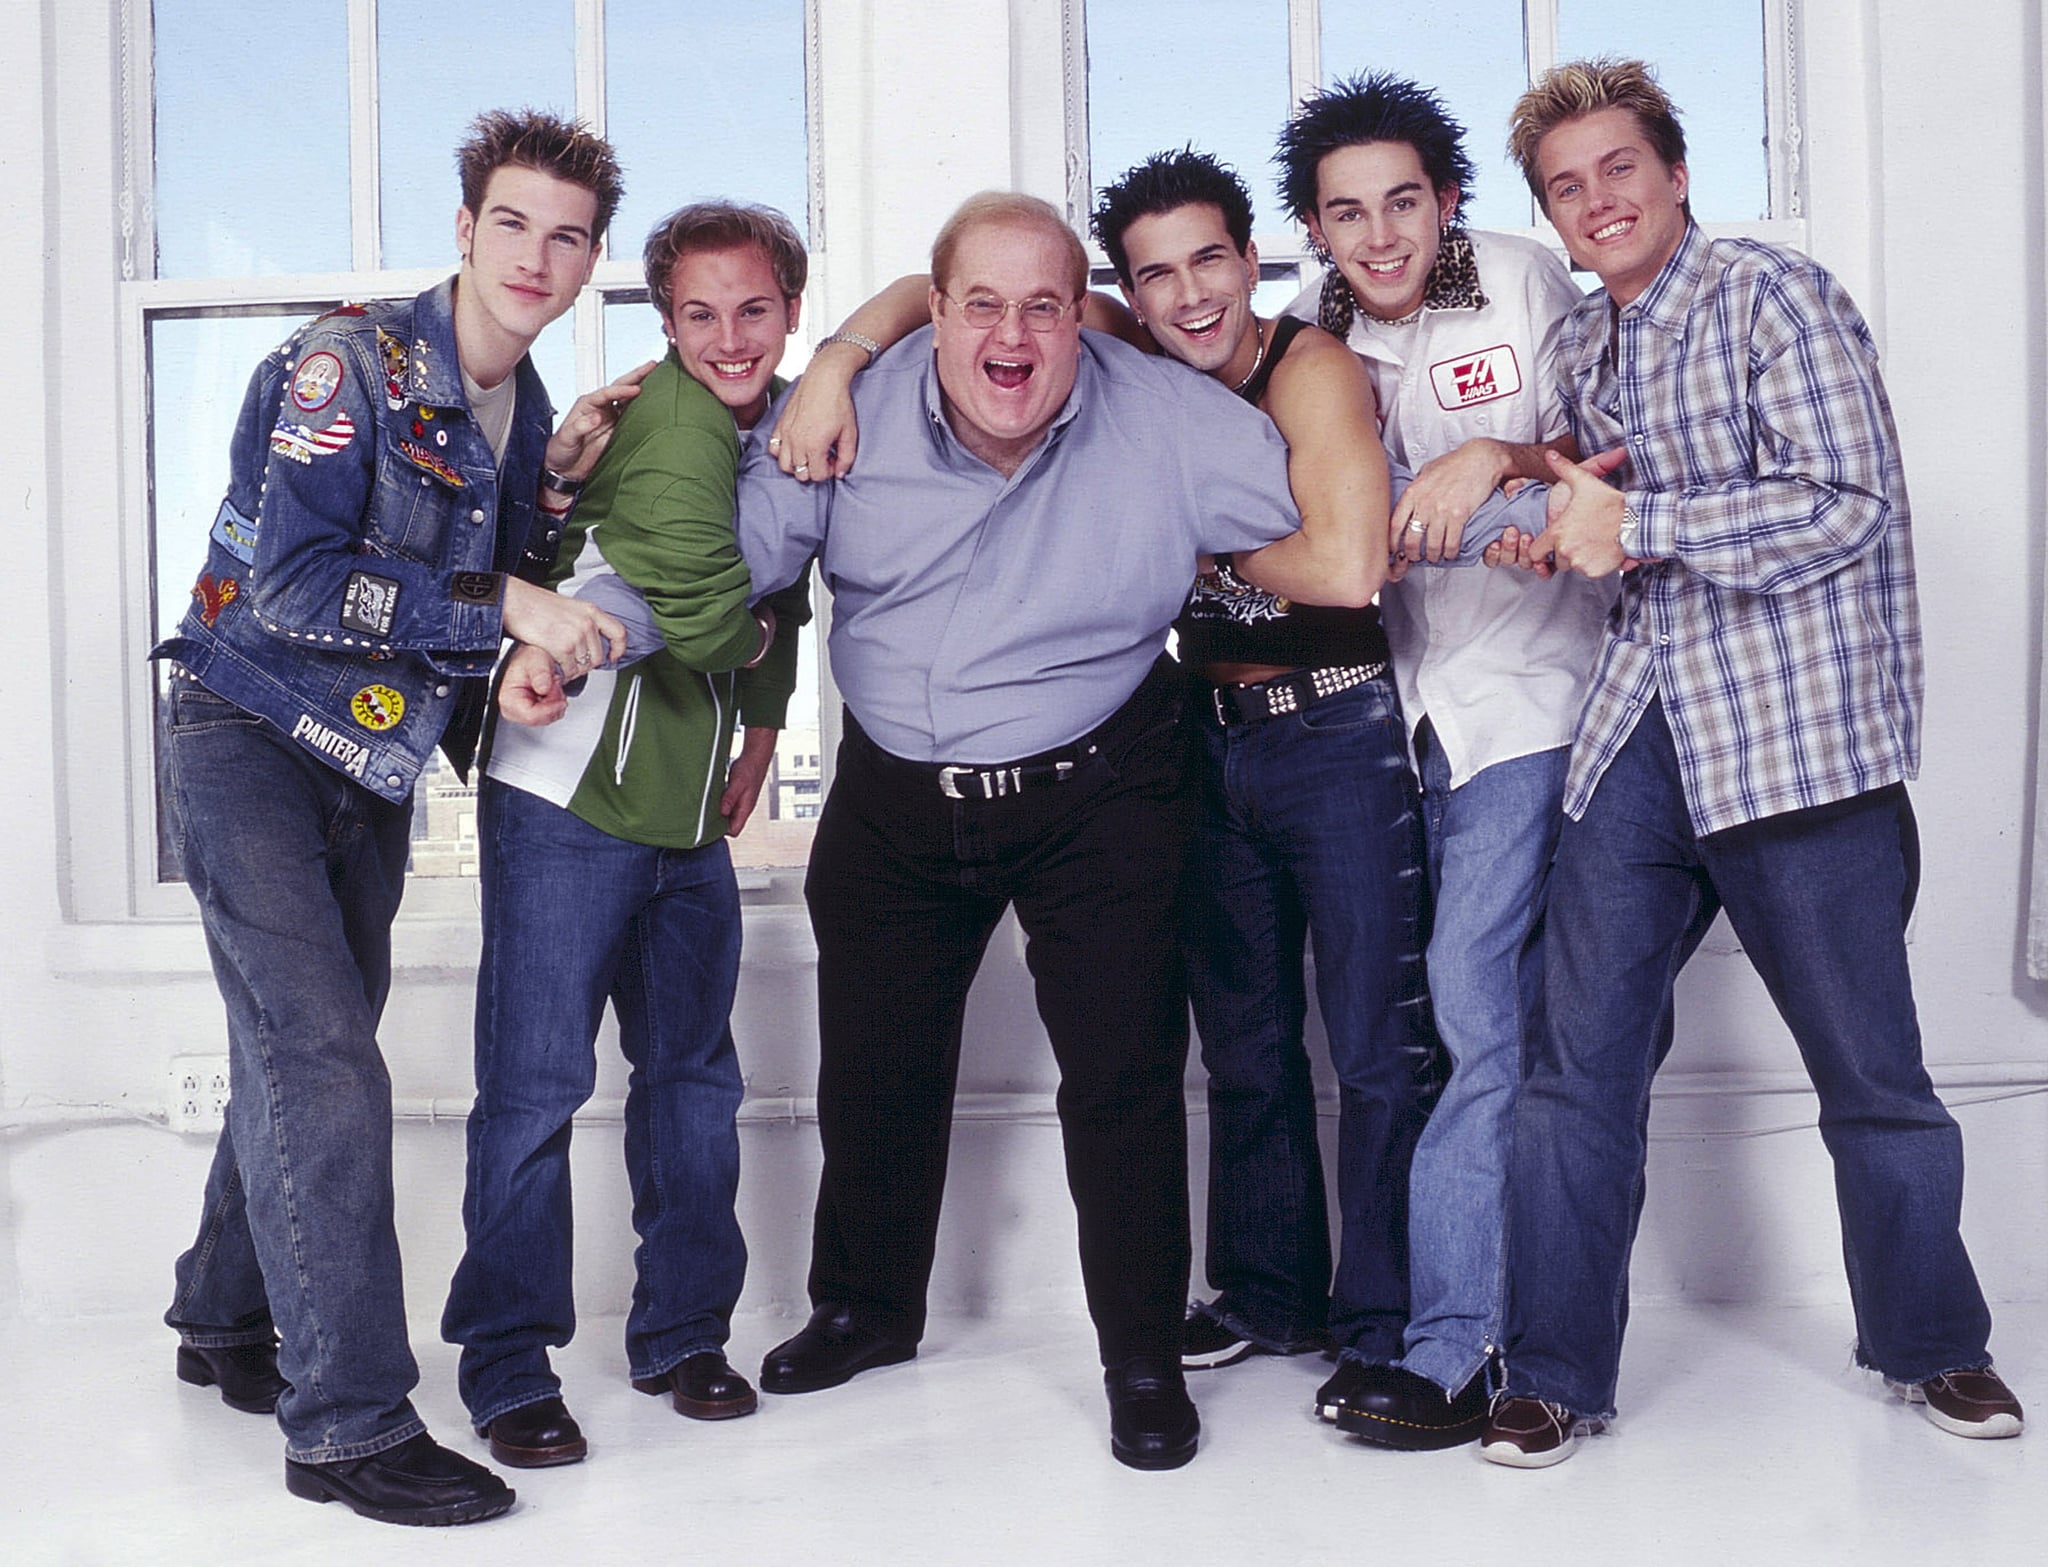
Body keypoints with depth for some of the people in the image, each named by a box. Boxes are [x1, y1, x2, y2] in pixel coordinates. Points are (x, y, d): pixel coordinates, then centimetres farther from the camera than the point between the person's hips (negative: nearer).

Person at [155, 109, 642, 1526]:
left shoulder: (522, 408, 7)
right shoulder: (349, 363, -17)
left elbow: (508, 575, 11)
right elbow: (294, 582, -26)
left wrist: (557, 476, -4)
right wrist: (506, 607, -29)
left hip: (374, 763, 8)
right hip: (253, 744, -8)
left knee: (298, 1059, 17)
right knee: (324, 1070, -13)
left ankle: (228, 1321, 36)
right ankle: (349, 1424, -5)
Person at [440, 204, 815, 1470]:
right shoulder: (669, 420, -15)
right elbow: (692, 610, -23)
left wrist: (763, 727, 18)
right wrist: (760, 644, -2)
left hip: (688, 813, 8)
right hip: (570, 799, -8)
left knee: (694, 1072, 13)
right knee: (536, 1084, -3)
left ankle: (683, 1335, 26)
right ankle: (508, 1368, 10)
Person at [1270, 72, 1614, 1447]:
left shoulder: (1527, 281, -2)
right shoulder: (1307, 334, 6)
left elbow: (1600, 467, 0)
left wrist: (1497, 457, -20)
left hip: (1531, 686, -4)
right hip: (1408, 696, 4)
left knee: (1475, 990, -13)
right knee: (1504, 1012, 8)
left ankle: (1447, 1344, -6)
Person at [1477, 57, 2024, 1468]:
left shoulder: (1772, 296, -5)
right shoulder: (1583, 348, 15)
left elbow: (1849, 504, -16)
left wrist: (1634, 527, -15)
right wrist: (1565, 536, 6)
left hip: (1797, 735, -5)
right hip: (1640, 733, 6)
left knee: (1872, 1070, 7)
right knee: (1582, 1059, 2)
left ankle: (1930, 1342, 30)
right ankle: (1559, 1379, 13)